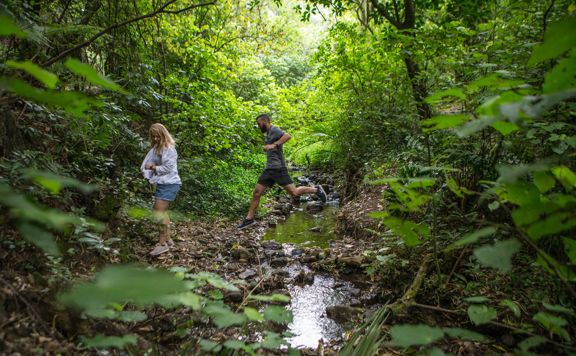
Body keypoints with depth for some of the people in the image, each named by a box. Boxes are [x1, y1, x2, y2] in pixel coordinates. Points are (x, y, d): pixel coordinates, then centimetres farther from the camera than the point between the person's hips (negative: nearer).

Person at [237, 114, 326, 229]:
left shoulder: (274, 129, -6)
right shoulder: (268, 134, 21)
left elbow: (288, 136, -25)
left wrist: (274, 145, -28)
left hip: (278, 168, -9)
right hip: (269, 169, 9)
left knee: (294, 192, -9)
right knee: (256, 193, 3)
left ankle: (316, 190, 13)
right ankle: (249, 219, 10)